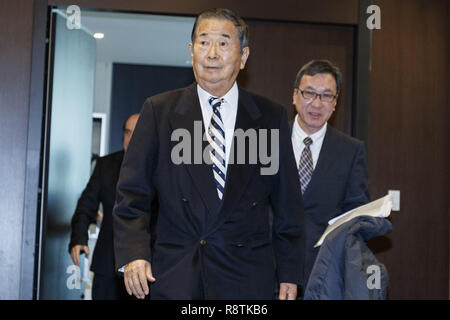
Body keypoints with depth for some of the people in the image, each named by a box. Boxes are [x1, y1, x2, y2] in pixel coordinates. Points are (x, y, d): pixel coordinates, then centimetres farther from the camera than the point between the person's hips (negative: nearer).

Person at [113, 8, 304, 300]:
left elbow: (287, 202, 6)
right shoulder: (158, 111, 3)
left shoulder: (272, 117, 5)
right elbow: (132, 193, 1)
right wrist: (133, 254, -12)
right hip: (174, 278, 0)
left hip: (247, 280, 1)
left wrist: (288, 274, 4)